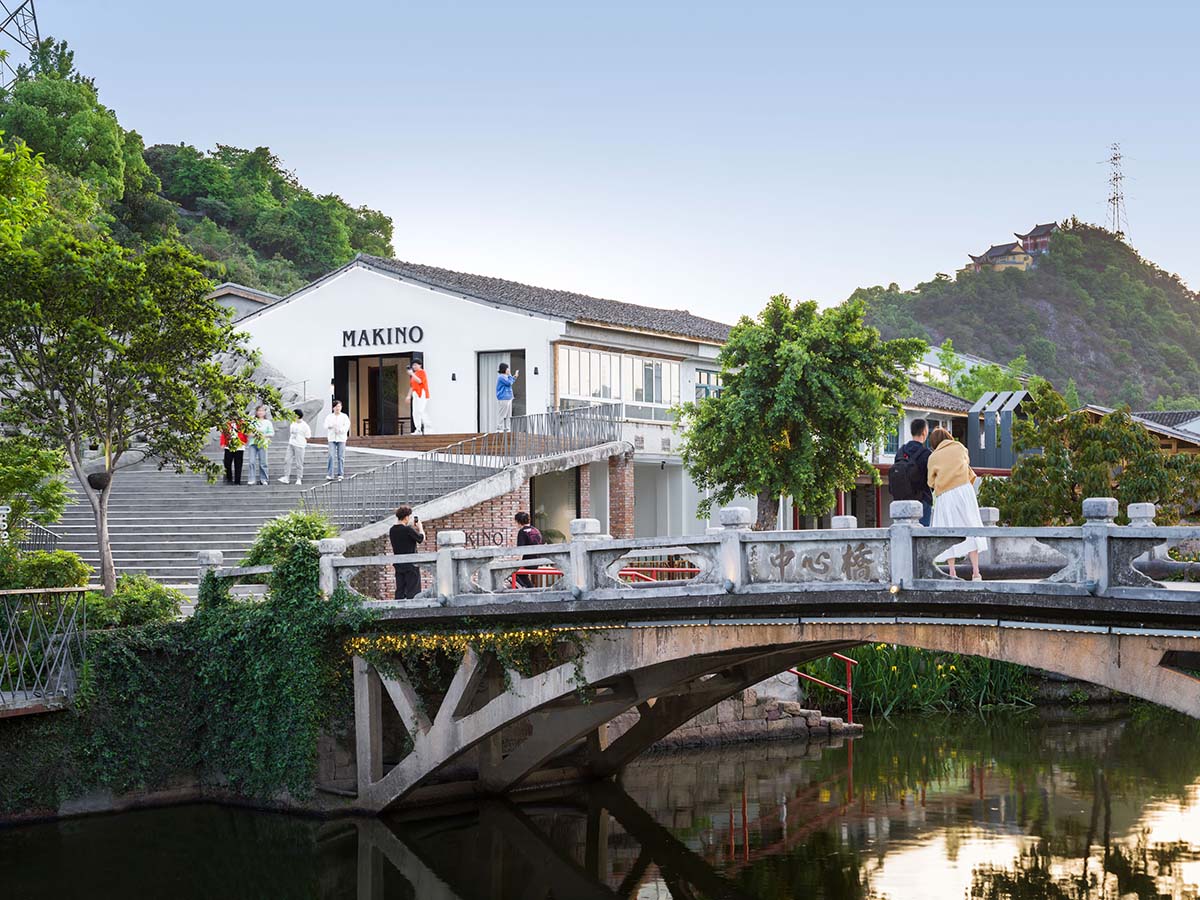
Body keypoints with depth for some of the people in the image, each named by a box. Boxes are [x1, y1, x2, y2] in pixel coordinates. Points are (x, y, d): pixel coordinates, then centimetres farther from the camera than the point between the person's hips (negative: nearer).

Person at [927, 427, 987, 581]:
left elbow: (931, 482, 14)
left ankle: (952, 572, -2)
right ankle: (975, 572, -7)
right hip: (963, 489, 0)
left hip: (944, 496, 0)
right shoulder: (960, 448, 13)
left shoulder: (933, 457, 10)